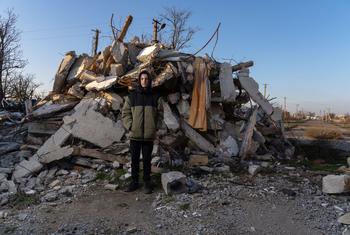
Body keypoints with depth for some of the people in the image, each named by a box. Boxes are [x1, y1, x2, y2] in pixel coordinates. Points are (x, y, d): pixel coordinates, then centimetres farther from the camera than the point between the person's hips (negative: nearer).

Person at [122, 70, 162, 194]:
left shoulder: (155, 97, 4)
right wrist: (130, 126, -8)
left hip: (149, 135, 0)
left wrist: (155, 128, -2)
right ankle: (134, 181, 24)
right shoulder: (131, 96, 3)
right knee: (134, 159, 10)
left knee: (147, 160, 8)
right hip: (134, 134, 1)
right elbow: (125, 112, 4)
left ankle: (147, 182, 21)